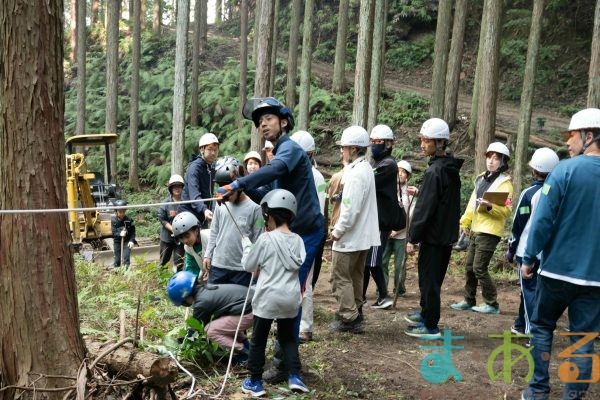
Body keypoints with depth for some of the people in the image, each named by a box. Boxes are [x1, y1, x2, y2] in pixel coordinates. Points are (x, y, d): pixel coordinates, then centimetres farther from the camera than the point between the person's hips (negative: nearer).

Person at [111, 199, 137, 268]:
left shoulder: (128, 219, -11)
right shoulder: (113, 220, -9)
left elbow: (133, 231, -4)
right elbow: (113, 232, -12)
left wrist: (132, 240, -17)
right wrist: (119, 234, -32)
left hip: (127, 242, -1)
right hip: (117, 242, 2)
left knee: (126, 259, -11)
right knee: (117, 261, 9)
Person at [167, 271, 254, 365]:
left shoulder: (201, 302, -13)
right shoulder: (206, 288, 14)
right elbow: (206, 319, 26)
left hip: (247, 314, -10)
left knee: (210, 331, -4)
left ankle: (245, 354, -1)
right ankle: (245, 346, 24)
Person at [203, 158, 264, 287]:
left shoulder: (254, 208, -9)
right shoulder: (220, 205, 4)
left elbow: (258, 239, -7)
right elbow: (214, 233, 11)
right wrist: (208, 255, 8)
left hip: (242, 268, -4)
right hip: (218, 265, 4)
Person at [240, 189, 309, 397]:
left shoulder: (265, 239, -13)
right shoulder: (297, 240, 0)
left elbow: (248, 266, -2)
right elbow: (300, 267, 10)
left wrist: (246, 245, 14)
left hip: (268, 298, -4)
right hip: (291, 298, 4)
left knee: (258, 340, 10)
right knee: (288, 337, 20)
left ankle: (255, 382, 19)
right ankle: (294, 377, 12)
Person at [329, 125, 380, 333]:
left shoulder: (356, 173, -21)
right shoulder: (366, 168, 10)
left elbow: (350, 209, -25)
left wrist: (337, 231, -14)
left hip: (349, 237, -10)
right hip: (363, 236, 10)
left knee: (340, 277, -1)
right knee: (355, 276, 18)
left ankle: (349, 319, 3)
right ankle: (355, 314, 28)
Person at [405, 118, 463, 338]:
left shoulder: (434, 171, -20)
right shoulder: (452, 169, 9)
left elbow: (424, 209, -21)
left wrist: (412, 238, -15)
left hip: (433, 235, -9)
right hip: (447, 234, 9)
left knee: (428, 279, 0)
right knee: (434, 277, 20)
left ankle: (430, 326, 8)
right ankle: (426, 313, 35)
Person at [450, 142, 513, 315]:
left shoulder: (504, 182, -9)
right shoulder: (481, 179, 14)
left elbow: (507, 211, -17)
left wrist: (490, 206, -32)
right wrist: (464, 222, 14)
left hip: (489, 232, -8)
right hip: (476, 230, 8)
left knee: (479, 268, -7)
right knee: (469, 267, 12)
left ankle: (492, 304, 5)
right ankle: (469, 301, 23)